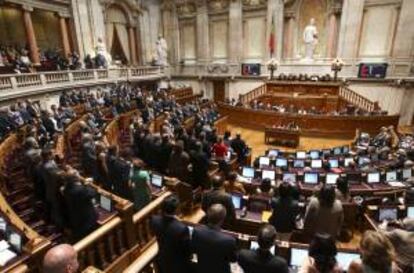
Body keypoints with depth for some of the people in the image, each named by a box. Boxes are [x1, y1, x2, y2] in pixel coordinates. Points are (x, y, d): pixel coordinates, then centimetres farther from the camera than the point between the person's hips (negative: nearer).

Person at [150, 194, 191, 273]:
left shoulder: (154, 220, -25)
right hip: (178, 264, -4)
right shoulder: (182, 228, -40)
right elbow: (187, 248, -22)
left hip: (162, 260, 5)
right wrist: (188, 256, 0)